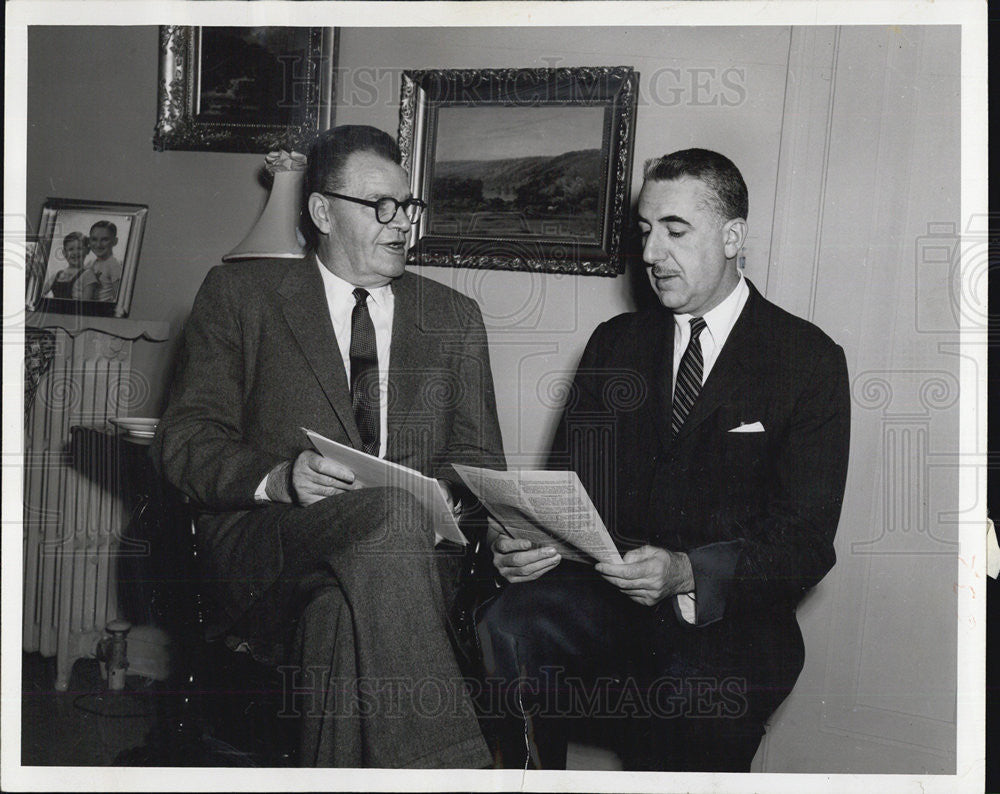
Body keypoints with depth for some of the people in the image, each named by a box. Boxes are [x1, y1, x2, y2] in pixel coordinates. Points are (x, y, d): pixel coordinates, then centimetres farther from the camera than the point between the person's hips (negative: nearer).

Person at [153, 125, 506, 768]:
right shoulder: (239, 294, 11)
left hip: (410, 547, 2)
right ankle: (442, 766, -36)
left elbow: (479, 458, 18)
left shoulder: (455, 318, 20)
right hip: (261, 555, -2)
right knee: (393, 512, -35)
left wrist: (445, 498, -7)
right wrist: (279, 479, -16)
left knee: (341, 613, -35)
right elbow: (185, 439, 4)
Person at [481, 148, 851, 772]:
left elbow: (808, 539, -5)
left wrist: (687, 573, -23)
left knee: (687, 706, -35)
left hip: (728, 621, -3)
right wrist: (524, 541, -13)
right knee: (507, 628, -27)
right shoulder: (615, 343, 15)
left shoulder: (809, 359, 1)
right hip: (608, 597, 4)